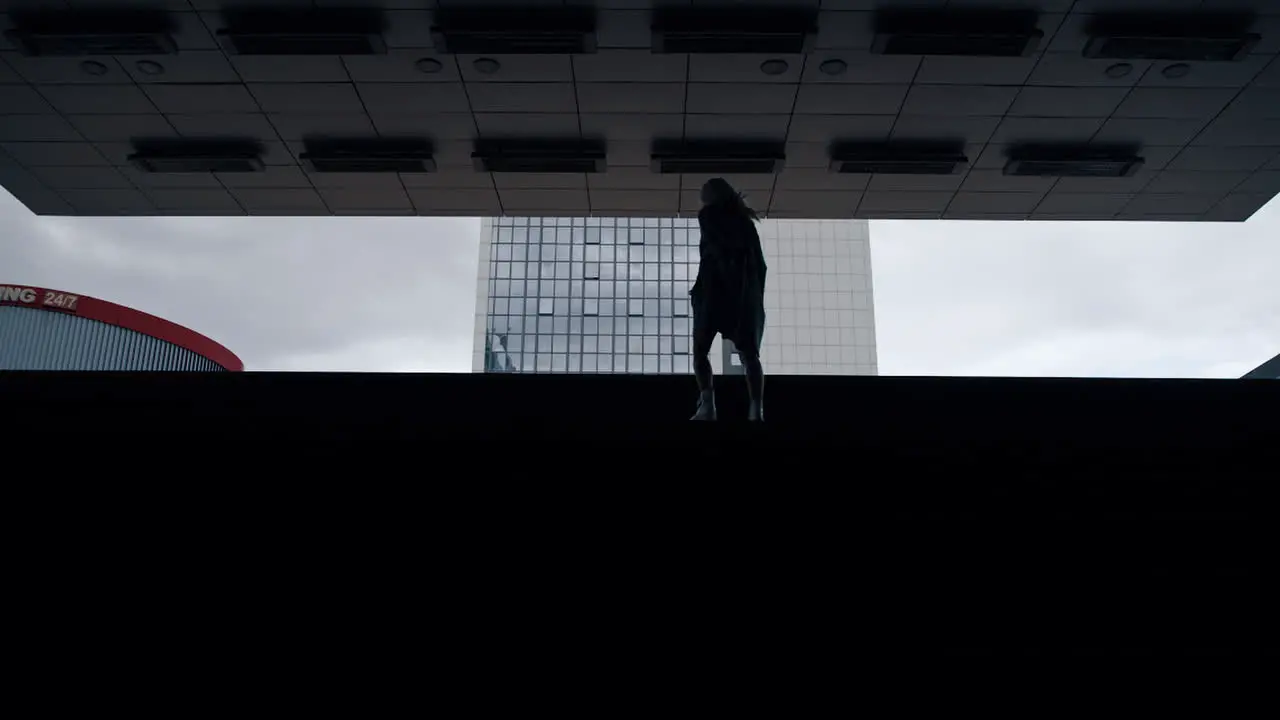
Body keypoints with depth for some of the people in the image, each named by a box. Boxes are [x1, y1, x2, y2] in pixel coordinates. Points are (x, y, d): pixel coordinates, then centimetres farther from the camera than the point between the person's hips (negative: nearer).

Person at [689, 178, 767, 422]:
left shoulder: (708, 214, 8)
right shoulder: (745, 222, 21)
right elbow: (760, 264, 15)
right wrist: (757, 298, 16)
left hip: (714, 287, -3)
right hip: (745, 291, 3)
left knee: (700, 351, 3)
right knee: (749, 354, -2)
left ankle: (707, 403, -19)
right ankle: (756, 410, -21)